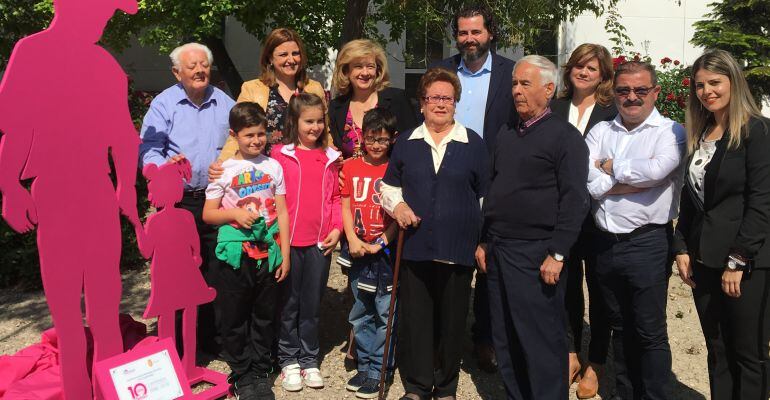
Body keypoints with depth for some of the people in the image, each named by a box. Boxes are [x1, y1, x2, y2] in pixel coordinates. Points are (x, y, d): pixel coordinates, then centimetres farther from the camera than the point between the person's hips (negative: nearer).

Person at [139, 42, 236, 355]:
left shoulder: (225, 104, 11)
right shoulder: (163, 104, 1)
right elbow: (148, 150, -6)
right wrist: (165, 166, -27)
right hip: (177, 202, -3)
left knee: (216, 273, 7)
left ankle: (210, 338, 22)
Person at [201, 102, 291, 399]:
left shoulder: (273, 166, 4)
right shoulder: (224, 169, -2)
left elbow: (282, 213, 5)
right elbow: (208, 214, 1)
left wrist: (284, 253, 2)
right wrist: (234, 213, -17)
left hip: (267, 253, 2)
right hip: (235, 254, -1)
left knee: (264, 316, 11)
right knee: (234, 318, 7)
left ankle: (261, 372, 26)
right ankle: (242, 375, 23)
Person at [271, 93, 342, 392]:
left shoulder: (329, 157, 8)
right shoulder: (280, 154, -4)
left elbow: (335, 196, 11)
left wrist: (336, 228, 1)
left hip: (321, 243, 3)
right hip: (289, 242, -3)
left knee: (312, 304, 12)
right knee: (289, 303, 9)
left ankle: (309, 360, 25)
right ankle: (289, 361, 21)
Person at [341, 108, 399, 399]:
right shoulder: (351, 167, 6)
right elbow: (345, 206, 6)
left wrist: (383, 242, -15)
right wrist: (352, 238, -7)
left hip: (386, 250, -3)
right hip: (358, 250, 4)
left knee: (385, 314, 2)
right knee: (360, 314, 12)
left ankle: (377, 372, 12)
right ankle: (364, 366, 25)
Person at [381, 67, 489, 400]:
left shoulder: (473, 144, 4)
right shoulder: (406, 142, 8)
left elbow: (485, 195, 6)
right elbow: (389, 185, 17)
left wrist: (483, 241, 3)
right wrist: (397, 205, -4)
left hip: (458, 248, -1)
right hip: (415, 245, 1)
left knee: (452, 319, 9)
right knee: (414, 317, 6)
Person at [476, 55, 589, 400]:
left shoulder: (565, 136, -6)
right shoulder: (506, 135, 15)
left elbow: (574, 201, -12)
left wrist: (557, 255, -16)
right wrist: (484, 241, 15)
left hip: (536, 254, -7)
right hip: (498, 251, 7)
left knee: (542, 342, 0)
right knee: (505, 341, 14)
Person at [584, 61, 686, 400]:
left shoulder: (670, 132, -3)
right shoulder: (600, 131, 8)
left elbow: (657, 169, -23)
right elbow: (587, 181, -6)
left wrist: (610, 167, -8)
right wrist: (637, 179, -12)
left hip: (647, 243, -4)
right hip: (605, 243, 5)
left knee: (650, 333, 4)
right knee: (620, 329, 18)